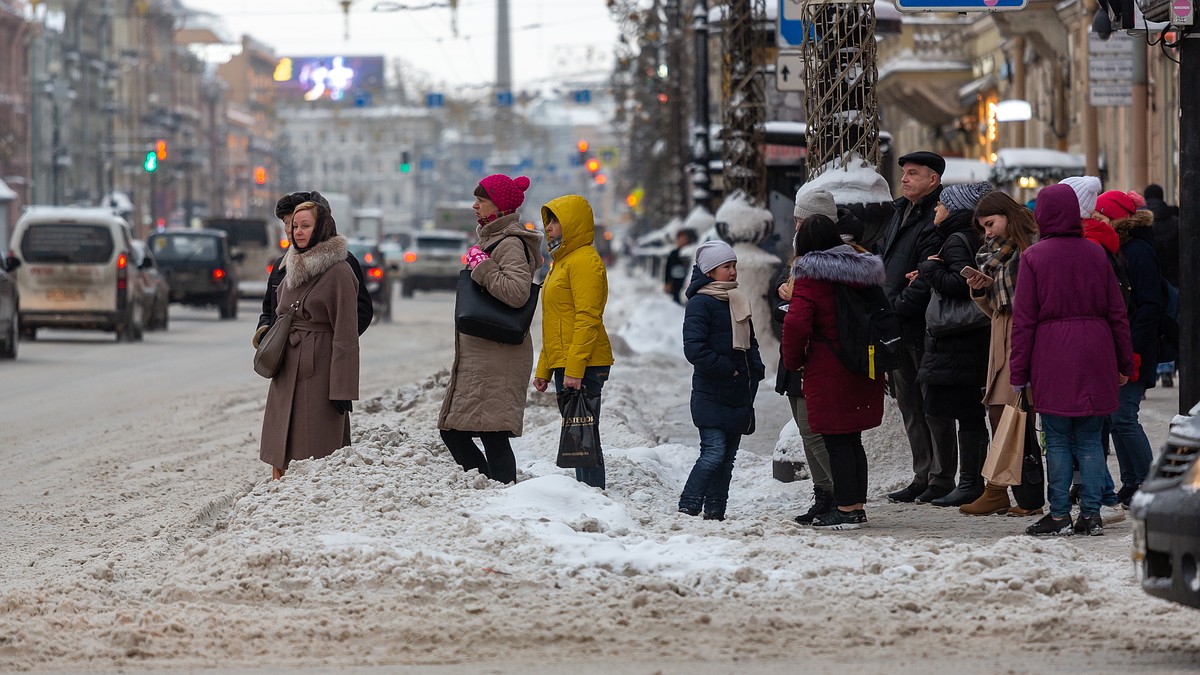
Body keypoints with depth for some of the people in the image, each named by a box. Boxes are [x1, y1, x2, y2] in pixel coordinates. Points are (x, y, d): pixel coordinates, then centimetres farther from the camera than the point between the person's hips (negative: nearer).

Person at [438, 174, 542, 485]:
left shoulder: (511, 244, -11)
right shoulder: (490, 240, 20)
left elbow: (517, 292, -27)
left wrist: (481, 266, -18)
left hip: (499, 353, -11)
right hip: (477, 354, 11)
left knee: (492, 433, -13)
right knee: (452, 431, 10)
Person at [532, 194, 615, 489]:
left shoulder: (585, 260, -10)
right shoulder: (561, 262, 21)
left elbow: (588, 319, -18)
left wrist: (574, 368, -23)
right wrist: (544, 369, 22)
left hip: (582, 367, -10)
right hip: (563, 366, 10)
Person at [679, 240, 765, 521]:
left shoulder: (738, 301, 17)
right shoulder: (700, 303, -9)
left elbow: (750, 343, 26)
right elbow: (694, 349, -17)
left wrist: (756, 371, 7)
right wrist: (728, 369, -14)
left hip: (739, 396, 8)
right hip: (711, 395, -8)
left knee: (728, 457, 8)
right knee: (714, 452, -16)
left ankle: (715, 512, 12)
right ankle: (687, 508, -14)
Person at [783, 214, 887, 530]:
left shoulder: (810, 280, -12)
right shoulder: (862, 271, 10)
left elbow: (796, 324, -23)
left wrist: (793, 360, -8)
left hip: (828, 371, -7)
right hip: (863, 370, 7)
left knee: (836, 440, -2)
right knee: (853, 439, 14)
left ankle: (846, 508, -3)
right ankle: (857, 506, 18)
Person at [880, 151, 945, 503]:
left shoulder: (937, 220, -14)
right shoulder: (901, 212, 16)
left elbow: (927, 278, -20)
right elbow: (886, 260, 24)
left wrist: (897, 307, -19)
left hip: (922, 326, -9)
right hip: (897, 327, 9)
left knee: (932, 404, -3)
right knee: (909, 405, 12)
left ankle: (941, 478, 2)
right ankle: (922, 477, 18)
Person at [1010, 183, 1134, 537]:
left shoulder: (1034, 257, -4)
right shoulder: (1095, 254, 6)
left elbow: (1024, 319, -4)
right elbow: (1117, 312, 9)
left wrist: (1018, 371, 0)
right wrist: (1124, 364, 16)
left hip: (1052, 356, -3)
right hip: (1094, 354, 3)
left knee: (1057, 438, 2)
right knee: (1089, 438, 7)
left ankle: (1060, 514, 2)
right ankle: (1091, 514, 6)